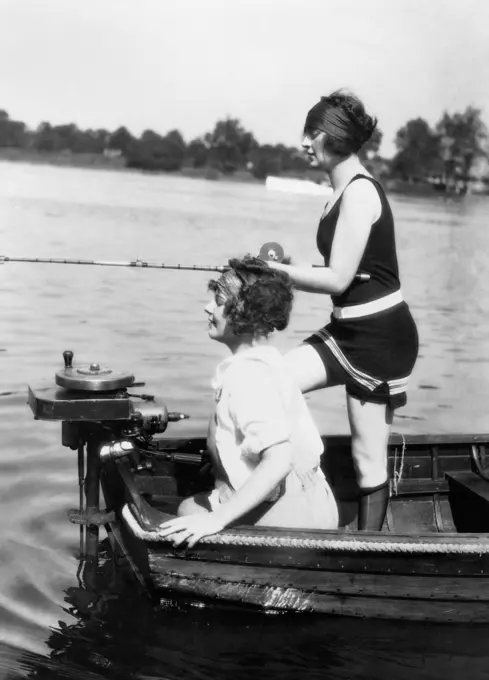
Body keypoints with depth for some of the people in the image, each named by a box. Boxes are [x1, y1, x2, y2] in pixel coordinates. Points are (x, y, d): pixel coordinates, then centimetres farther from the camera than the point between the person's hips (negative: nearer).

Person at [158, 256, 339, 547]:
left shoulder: (248, 375, -21)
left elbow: (279, 460, -30)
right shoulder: (265, 358, 8)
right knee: (189, 507, 20)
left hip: (291, 515, -10)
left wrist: (216, 519, -30)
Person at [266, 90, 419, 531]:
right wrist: (284, 269, 4)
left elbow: (338, 279, -22)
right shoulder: (346, 190, 12)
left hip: (379, 336, -10)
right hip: (349, 331, 10)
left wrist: (276, 269, -11)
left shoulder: (360, 192, -18)